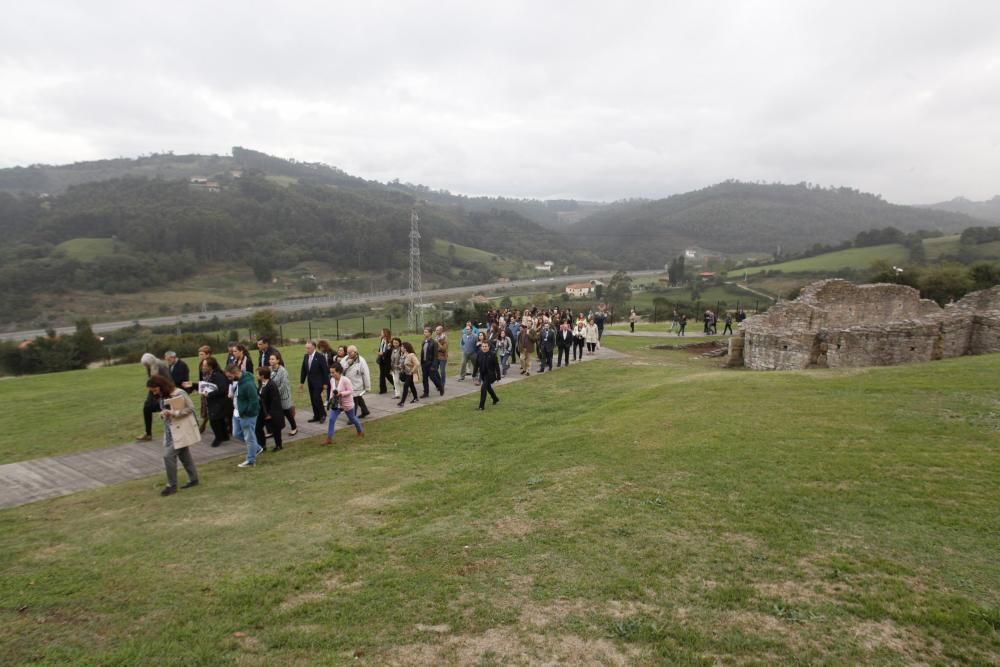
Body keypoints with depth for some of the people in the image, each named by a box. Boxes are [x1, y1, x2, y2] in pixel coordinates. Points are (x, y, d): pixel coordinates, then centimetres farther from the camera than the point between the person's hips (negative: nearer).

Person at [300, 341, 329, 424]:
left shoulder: (320, 356, -13)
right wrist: (302, 381, 11)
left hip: (318, 382, -6)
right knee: (312, 399, 7)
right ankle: (316, 416, 15)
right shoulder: (305, 356, 7)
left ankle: (322, 415, 4)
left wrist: (325, 383, -13)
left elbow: (325, 370, -12)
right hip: (310, 382, 6)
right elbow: (303, 370, 13)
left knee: (317, 398, -13)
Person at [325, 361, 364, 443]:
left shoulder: (345, 380, -26)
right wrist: (331, 398, -4)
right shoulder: (332, 380, -7)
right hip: (336, 404, 5)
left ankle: (360, 431, 45)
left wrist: (341, 393, -33)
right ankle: (329, 438, -6)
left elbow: (350, 391, -22)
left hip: (347, 404, -4)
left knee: (352, 419, 17)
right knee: (332, 419, -10)